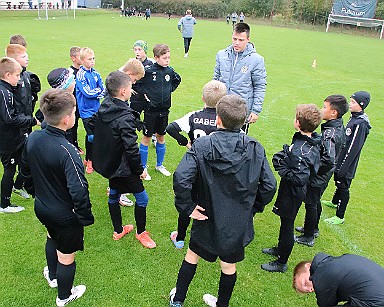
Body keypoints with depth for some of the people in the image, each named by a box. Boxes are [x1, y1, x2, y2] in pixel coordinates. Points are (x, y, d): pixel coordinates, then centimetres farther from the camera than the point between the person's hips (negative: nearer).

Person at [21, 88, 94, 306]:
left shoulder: (32, 139, -11)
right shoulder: (67, 152, -34)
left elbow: (26, 170, 5)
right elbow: (79, 192, -34)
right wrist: (86, 217, -18)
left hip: (41, 207, 7)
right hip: (65, 215, -7)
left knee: (53, 237, 35)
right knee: (66, 256, 17)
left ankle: (53, 276, 60)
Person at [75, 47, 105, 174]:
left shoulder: (95, 73, 8)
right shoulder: (80, 74, -11)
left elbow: (104, 90, 2)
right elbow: (88, 92, -19)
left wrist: (95, 93, -16)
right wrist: (99, 90, -4)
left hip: (96, 109, 6)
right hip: (87, 110, -6)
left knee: (92, 135, 14)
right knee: (91, 135, -5)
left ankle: (88, 159, 29)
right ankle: (90, 161, 11)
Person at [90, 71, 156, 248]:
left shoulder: (102, 109, -2)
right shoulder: (125, 118, -28)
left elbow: (92, 126, 13)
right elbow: (131, 148, -27)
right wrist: (140, 170, -14)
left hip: (107, 163, 9)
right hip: (123, 167, -9)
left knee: (113, 194, 22)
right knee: (142, 197, 7)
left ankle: (118, 230, 39)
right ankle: (141, 232, 24)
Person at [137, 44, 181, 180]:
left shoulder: (170, 71, 0)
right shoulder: (148, 70, -15)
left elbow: (178, 79, 20)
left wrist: (170, 89, 8)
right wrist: (143, 93, -11)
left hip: (164, 109, 5)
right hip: (151, 109, -4)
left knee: (161, 137, 15)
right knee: (147, 137, 6)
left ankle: (159, 165, 31)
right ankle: (143, 167, 18)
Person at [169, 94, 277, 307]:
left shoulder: (201, 146, -19)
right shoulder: (255, 149, -13)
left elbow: (181, 178, -31)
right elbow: (269, 186, -10)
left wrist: (187, 207, -16)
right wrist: (253, 206, 6)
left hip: (208, 218, -1)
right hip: (239, 222, 2)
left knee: (192, 256, 23)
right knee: (229, 266, 22)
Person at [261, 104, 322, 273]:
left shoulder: (299, 150, -33)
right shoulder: (313, 142, -3)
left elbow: (300, 178, -37)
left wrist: (282, 169, -23)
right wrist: (285, 158, 0)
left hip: (292, 193, -9)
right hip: (295, 191, 9)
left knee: (287, 224, 8)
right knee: (286, 222, 26)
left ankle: (281, 262, 27)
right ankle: (280, 248, 48)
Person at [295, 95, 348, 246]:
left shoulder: (330, 133, -29)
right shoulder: (340, 127, 0)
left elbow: (329, 159, -37)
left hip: (318, 178, -9)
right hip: (324, 176, 9)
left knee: (311, 204, 7)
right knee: (316, 202, 25)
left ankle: (308, 237, 23)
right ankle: (313, 228, 44)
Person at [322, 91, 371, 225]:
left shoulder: (360, 124, -24)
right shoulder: (354, 118, 5)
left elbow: (353, 149, -24)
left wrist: (343, 168, -21)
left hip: (347, 164, -9)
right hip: (341, 159, 9)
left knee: (343, 186, 2)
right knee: (339, 182, 26)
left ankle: (339, 217, 14)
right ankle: (334, 202, 48)